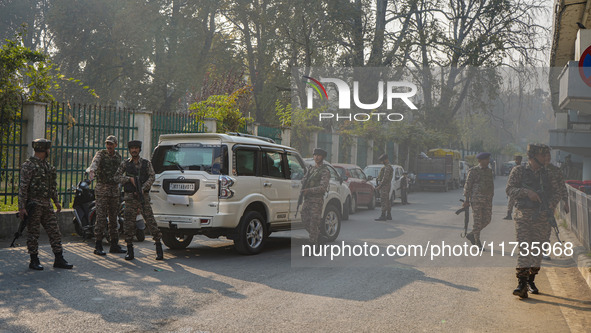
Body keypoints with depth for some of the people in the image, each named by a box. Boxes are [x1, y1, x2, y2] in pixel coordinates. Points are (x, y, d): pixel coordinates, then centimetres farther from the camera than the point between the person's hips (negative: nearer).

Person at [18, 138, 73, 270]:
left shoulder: (47, 165, 15)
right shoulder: (28, 166, -9)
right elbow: (23, 188, -13)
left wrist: (56, 201, 19)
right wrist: (21, 207, -18)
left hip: (47, 204, 7)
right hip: (34, 204, -7)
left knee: (54, 231, 5)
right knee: (33, 233, 1)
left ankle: (59, 259, 10)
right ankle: (34, 261, 10)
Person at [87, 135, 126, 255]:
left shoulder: (118, 156, 13)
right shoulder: (101, 154, -3)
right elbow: (95, 162, -25)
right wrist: (91, 170, -45)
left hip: (115, 190, 5)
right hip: (102, 189, -5)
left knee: (113, 218, 9)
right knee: (101, 217, -8)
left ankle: (114, 245, 16)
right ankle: (98, 246, -4)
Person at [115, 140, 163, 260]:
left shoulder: (146, 163, 7)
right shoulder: (125, 164, 10)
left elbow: (152, 176, -2)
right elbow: (117, 177, 6)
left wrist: (143, 188, -15)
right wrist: (130, 179, -9)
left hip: (143, 196, -1)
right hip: (130, 197, 1)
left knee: (150, 221, -5)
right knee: (129, 223, -1)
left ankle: (159, 247, 2)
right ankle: (130, 250, 8)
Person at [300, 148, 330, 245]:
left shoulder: (325, 171, -6)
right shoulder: (311, 169, 18)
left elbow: (323, 188, -16)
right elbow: (303, 180, 23)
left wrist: (309, 190, -24)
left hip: (317, 200, -8)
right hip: (307, 199, 8)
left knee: (314, 223, -7)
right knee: (305, 221, 8)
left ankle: (313, 242, -2)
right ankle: (320, 237, 22)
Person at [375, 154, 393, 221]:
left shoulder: (388, 167, -14)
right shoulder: (387, 166, 19)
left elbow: (385, 178, -21)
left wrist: (379, 186, -19)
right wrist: (379, 186, 21)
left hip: (384, 185, -11)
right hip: (387, 185, 11)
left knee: (384, 200, -12)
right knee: (387, 201, 13)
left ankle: (383, 216, -15)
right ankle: (388, 215, 17)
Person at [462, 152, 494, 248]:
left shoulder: (489, 171, 13)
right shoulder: (473, 171, -5)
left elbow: (491, 185, 20)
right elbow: (467, 186, -5)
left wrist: (491, 199, 17)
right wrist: (466, 200, -8)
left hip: (487, 200, 6)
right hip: (476, 199, -6)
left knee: (487, 220, 3)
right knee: (478, 221, -3)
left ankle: (471, 235, 20)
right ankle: (477, 242, 8)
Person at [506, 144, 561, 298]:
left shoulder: (546, 174, 12)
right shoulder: (518, 171, 2)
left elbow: (556, 193, 15)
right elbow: (509, 189, -5)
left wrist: (551, 205, -4)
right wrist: (527, 192, -19)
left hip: (542, 216, 4)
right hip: (523, 215, -3)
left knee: (538, 250, 6)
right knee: (524, 248, -11)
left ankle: (531, 280, 22)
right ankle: (521, 283, -14)